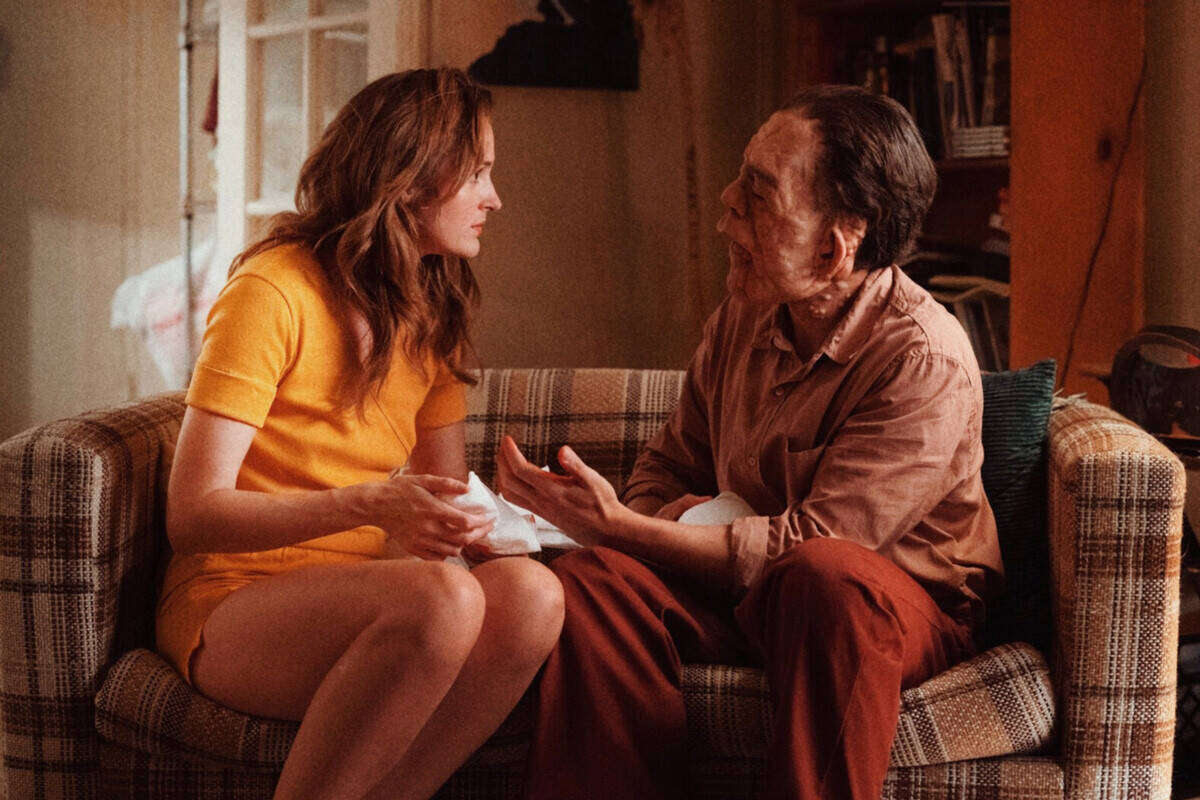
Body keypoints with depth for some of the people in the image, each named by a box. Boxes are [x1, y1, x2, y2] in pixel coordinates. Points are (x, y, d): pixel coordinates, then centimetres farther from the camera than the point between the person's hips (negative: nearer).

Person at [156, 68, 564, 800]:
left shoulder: (431, 314, 15)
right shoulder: (274, 292, -9)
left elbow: (445, 498, 12)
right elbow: (192, 513, -14)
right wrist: (366, 506, -28)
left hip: (362, 601, 6)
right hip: (233, 601, -6)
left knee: (529, 592, -27)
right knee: (441, 597, -36)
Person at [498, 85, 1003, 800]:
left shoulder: (927, 362, -19)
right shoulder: (741, 322, 2)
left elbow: (812, 543, -23)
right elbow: (666, 467, 14)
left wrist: (620, 528, -25)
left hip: (899, 603, -5)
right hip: (747, 587, 5)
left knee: (828, 575, -40)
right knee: (590, 579, -22)